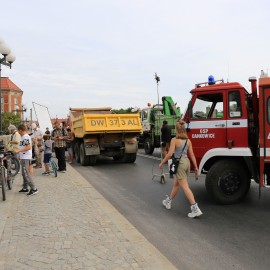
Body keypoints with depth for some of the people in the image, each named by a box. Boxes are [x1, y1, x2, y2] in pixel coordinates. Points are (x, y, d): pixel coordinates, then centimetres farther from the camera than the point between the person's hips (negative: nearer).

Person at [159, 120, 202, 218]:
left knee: (185, 187, -5)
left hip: (179, 163, -7)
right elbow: (192, 155, 5)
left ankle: (195, 209, -10)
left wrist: (162, 163, -6)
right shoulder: (188, 141, 5)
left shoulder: (174, 140, -13)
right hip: (187, 162, 7)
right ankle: (168, 202, 39)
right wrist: (196, 167, 10)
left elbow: (170, 154, -18)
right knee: (176, 184, 22)